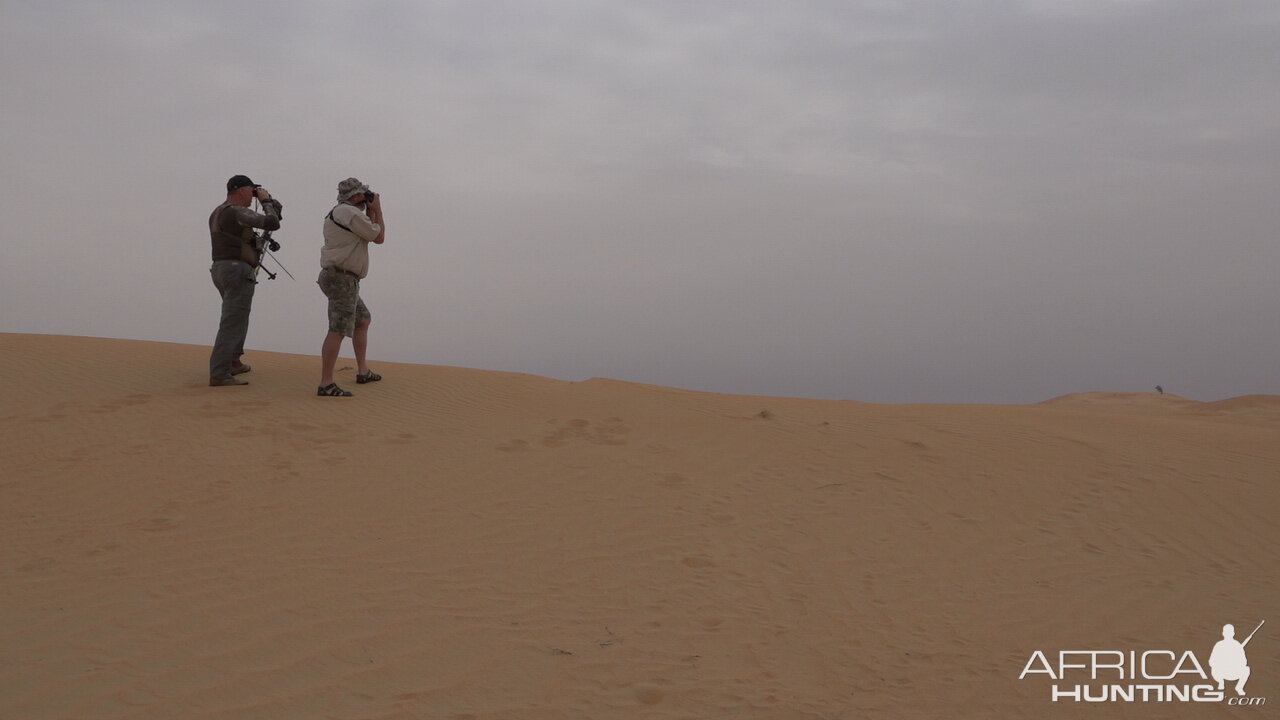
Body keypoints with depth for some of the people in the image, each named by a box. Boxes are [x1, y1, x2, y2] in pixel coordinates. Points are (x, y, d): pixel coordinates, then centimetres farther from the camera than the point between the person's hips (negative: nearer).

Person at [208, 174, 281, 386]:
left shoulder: (217, 213, 15)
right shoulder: (238, 212, -15)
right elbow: (272, 223, -20)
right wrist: (266, 200, -4)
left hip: (220, 269, 10)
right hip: (238, 271, -10)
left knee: (237, 316, 26)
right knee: (232, 323, -11)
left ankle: (233, 363, 32)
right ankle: (219, 375, -15)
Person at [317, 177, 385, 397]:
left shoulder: (337, 213, 20)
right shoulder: (351, 213, -12)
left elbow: (367, 234, 27)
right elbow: (379, 237, -5)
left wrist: (370, 212, 22)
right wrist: (377, 209, 6)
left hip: (339, 278, 11)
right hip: (342, 278, -11)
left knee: (363, 320, 24)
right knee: (338, 330, -15)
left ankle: (363, 371, 30)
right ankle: (326, 385, -20)